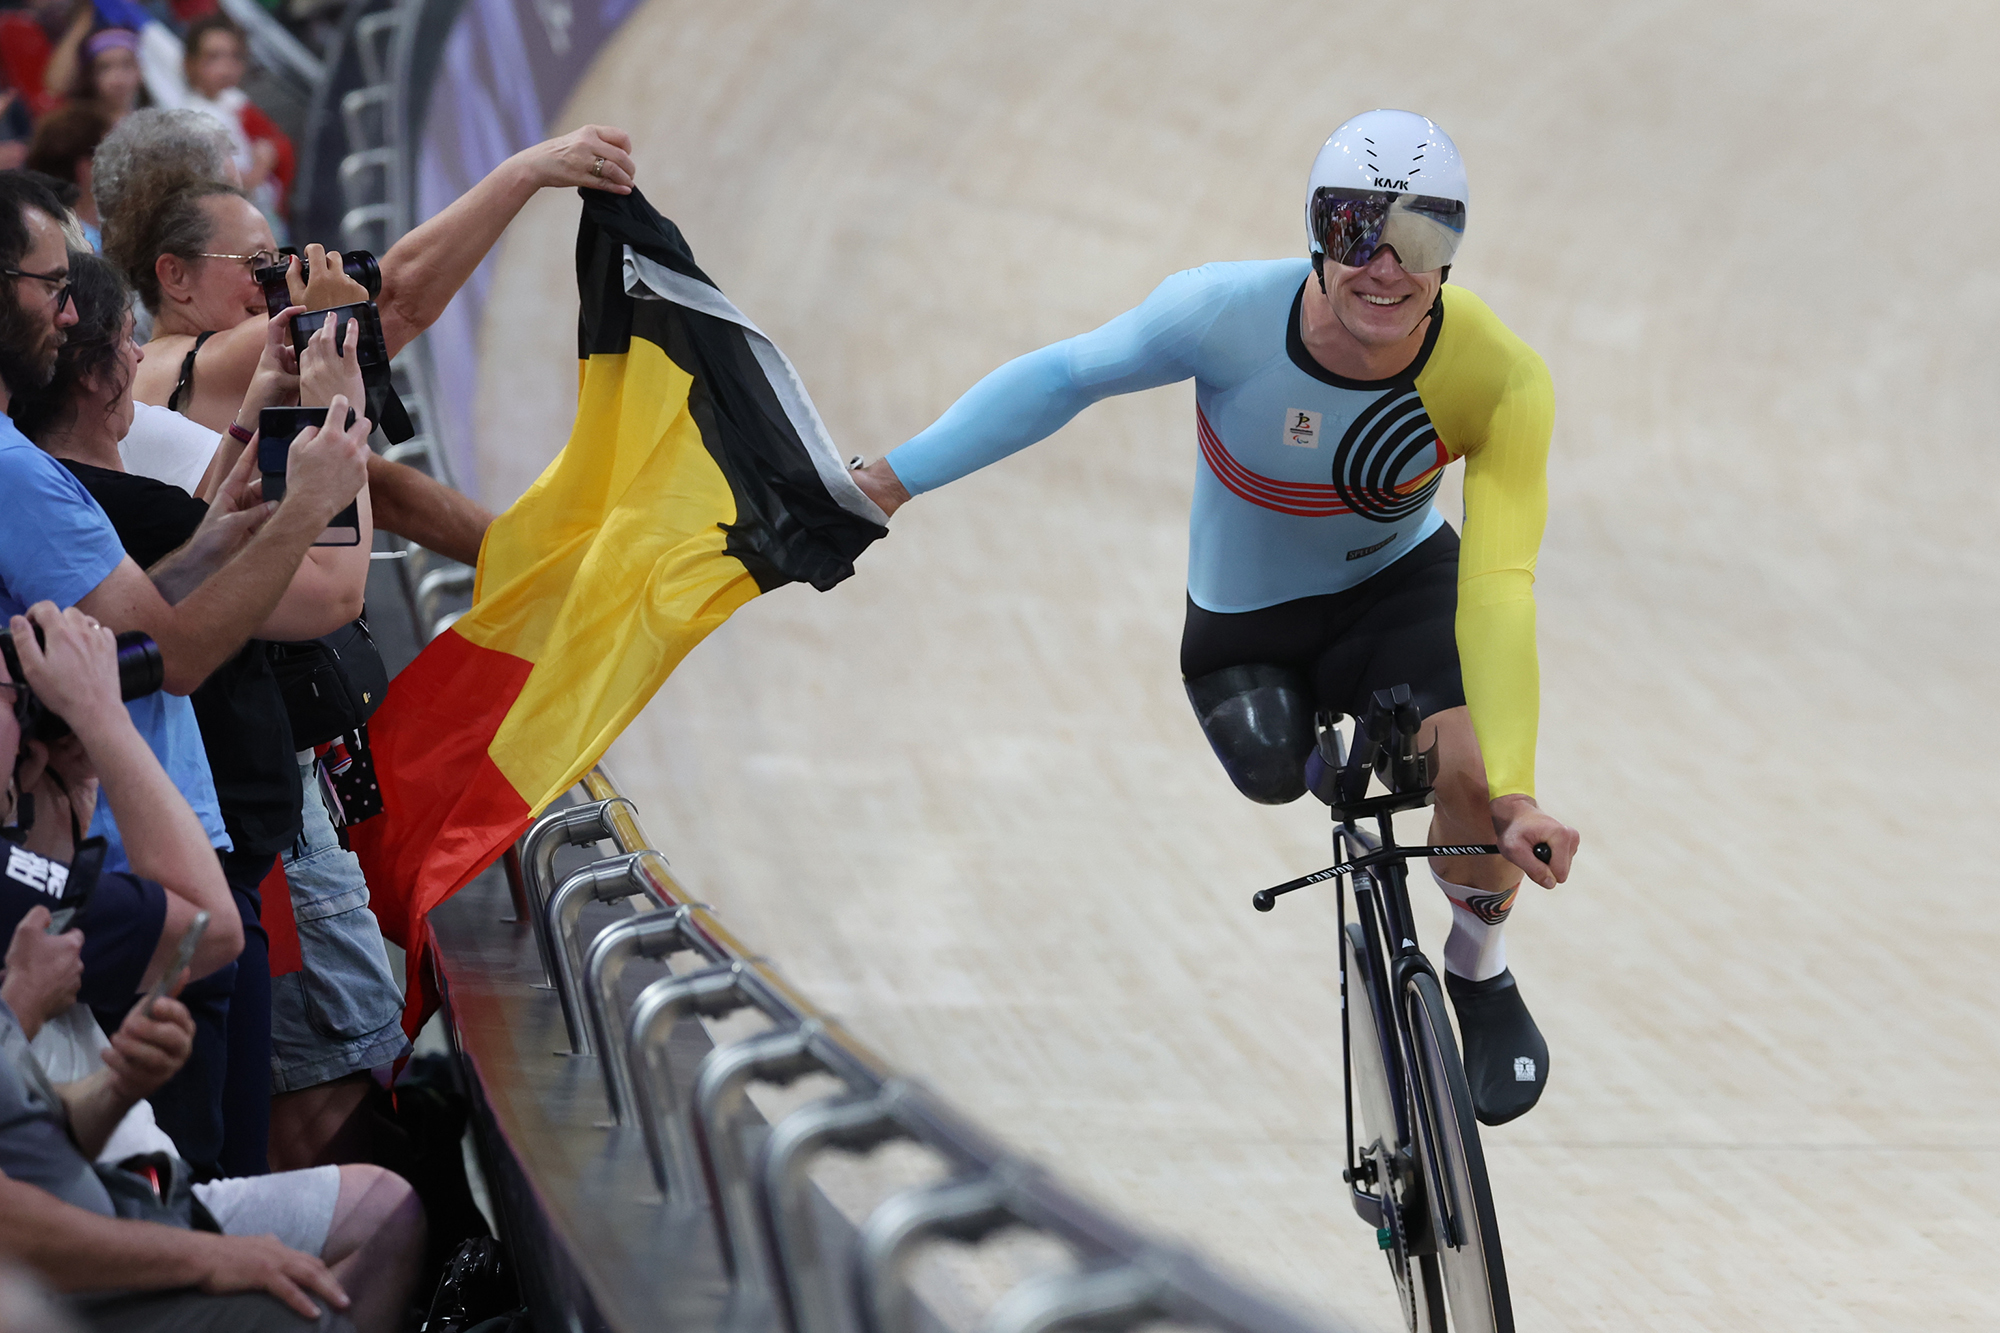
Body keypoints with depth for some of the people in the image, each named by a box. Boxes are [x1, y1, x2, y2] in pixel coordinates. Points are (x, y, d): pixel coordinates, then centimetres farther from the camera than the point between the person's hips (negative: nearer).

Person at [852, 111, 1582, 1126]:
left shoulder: (1502, 381, -31)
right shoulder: (1230, 313, -32)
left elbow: (1496, 586, -35)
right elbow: (1061, 378, -17)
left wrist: (1516, 790, -43)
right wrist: (888, 481, -15)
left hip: (1401, 584, -1)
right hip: (1244, 621, 1)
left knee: (1473, 773, -22)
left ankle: (1480, 981, 9)